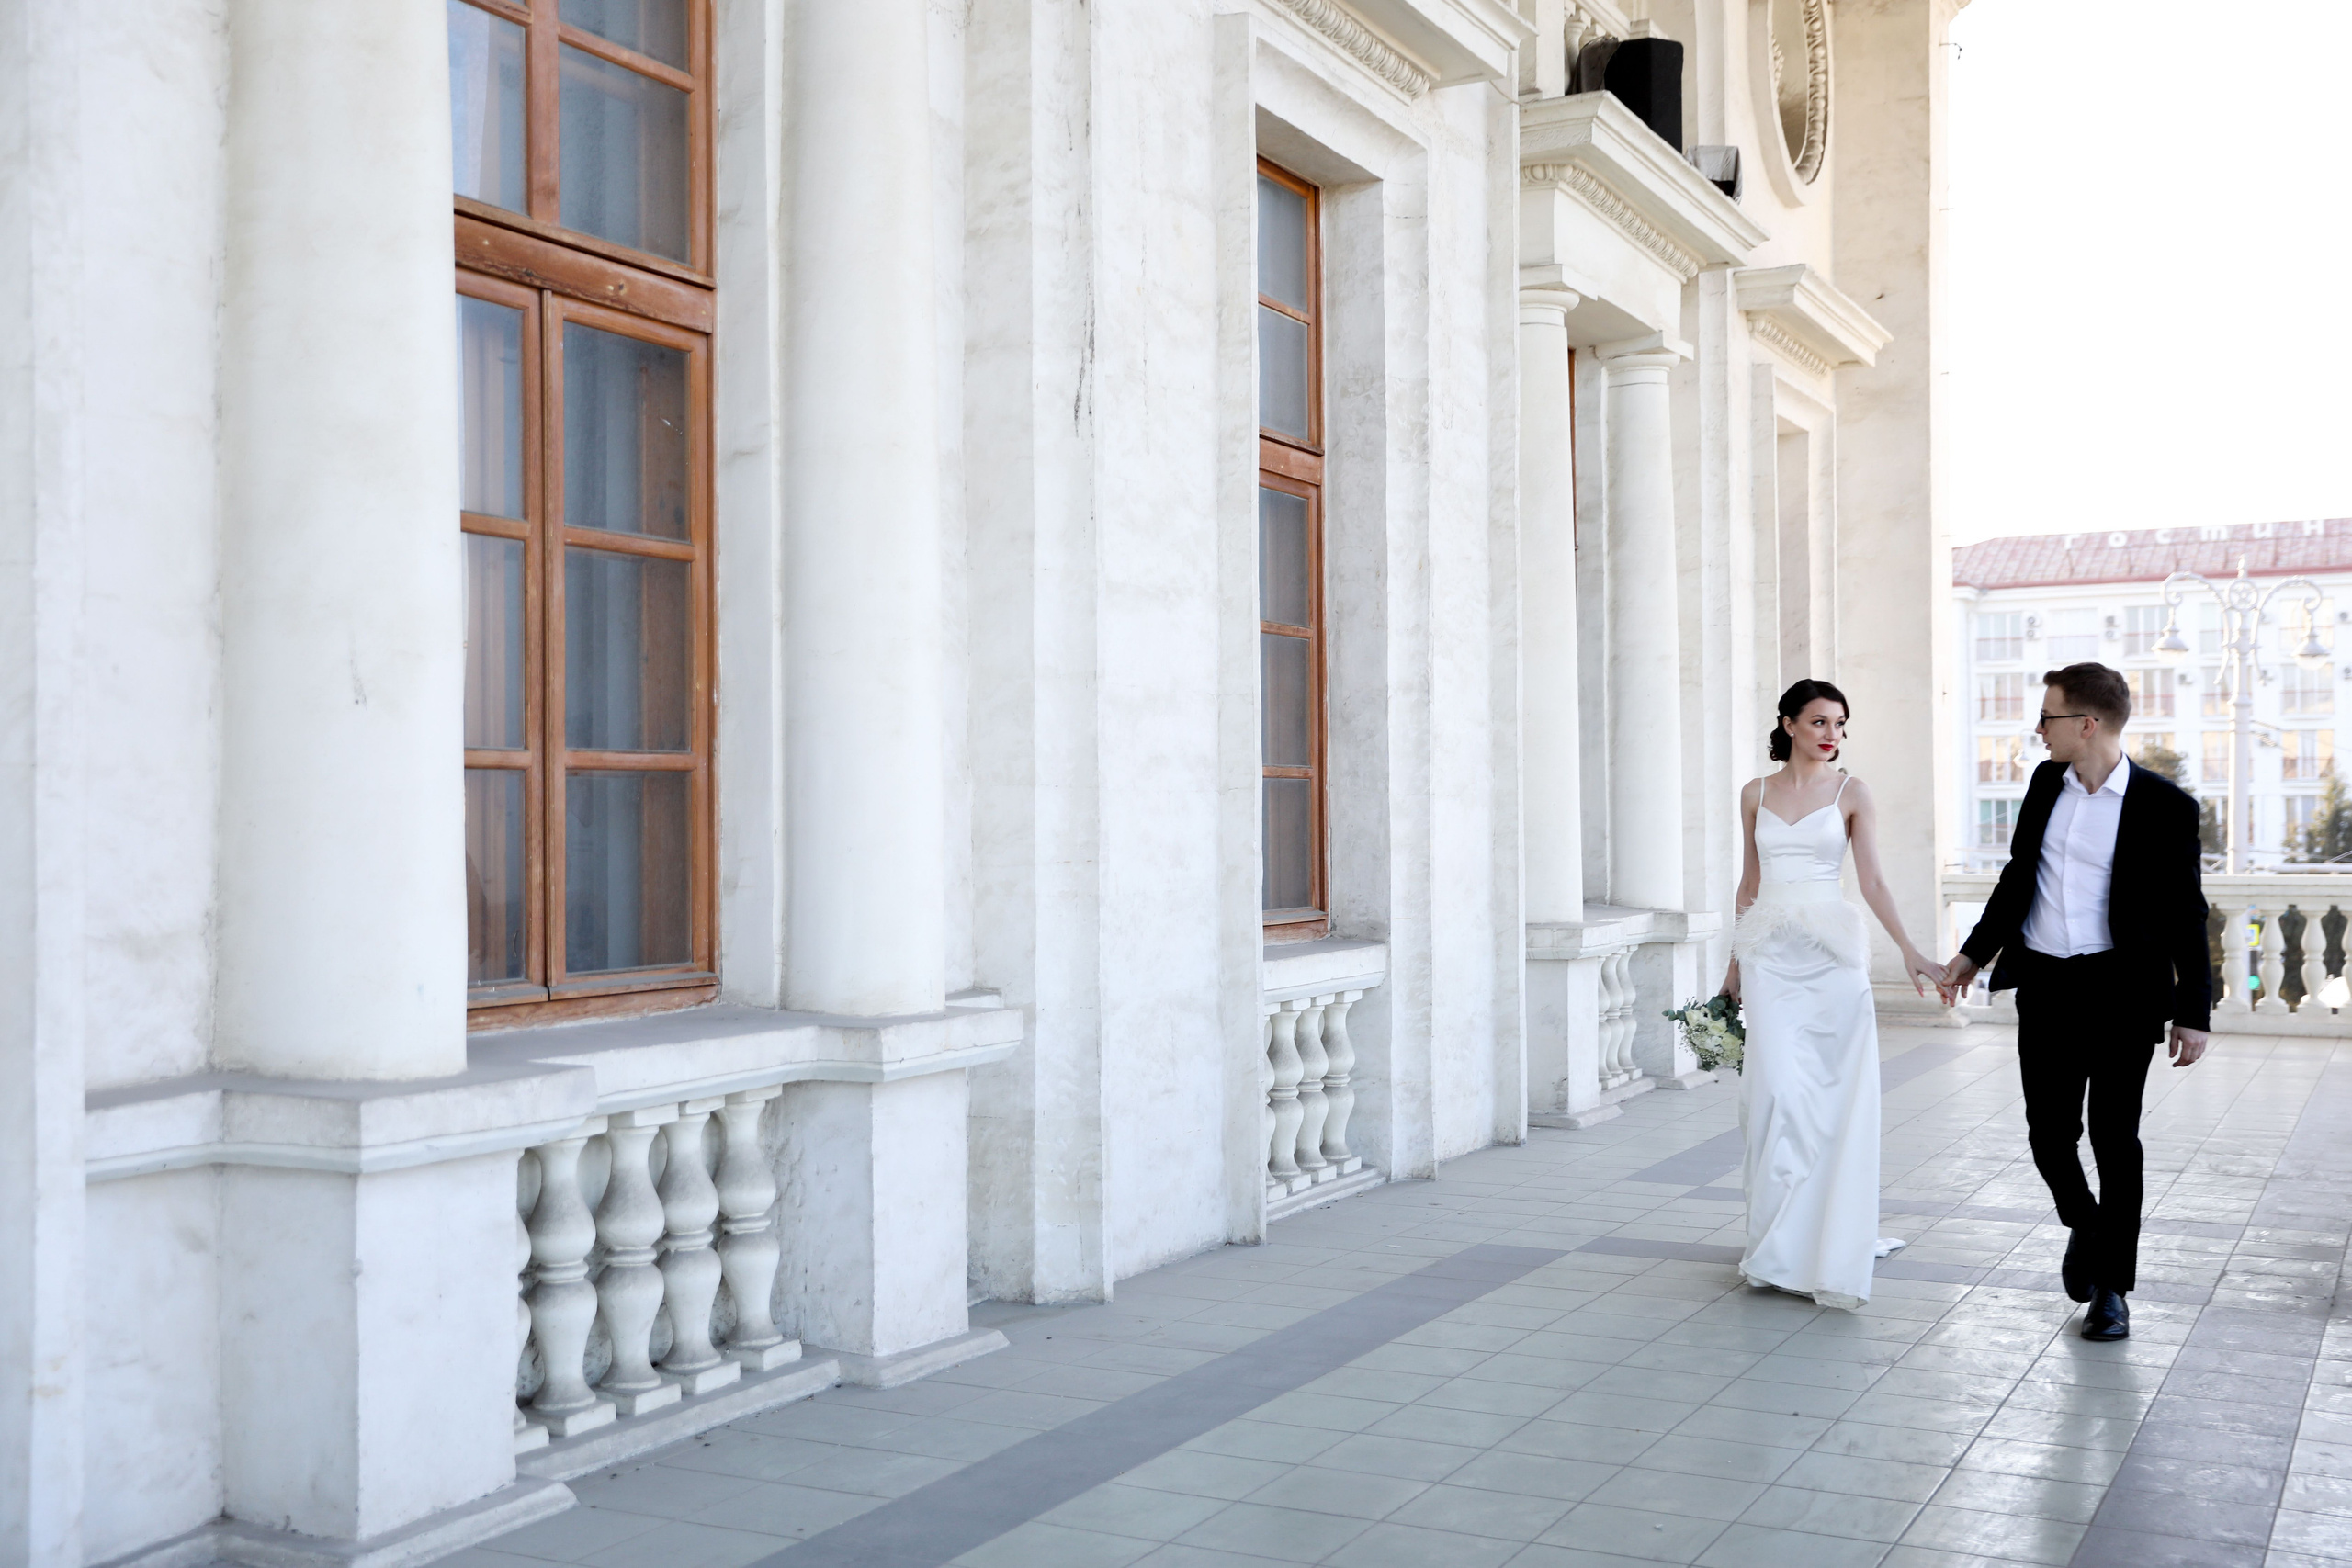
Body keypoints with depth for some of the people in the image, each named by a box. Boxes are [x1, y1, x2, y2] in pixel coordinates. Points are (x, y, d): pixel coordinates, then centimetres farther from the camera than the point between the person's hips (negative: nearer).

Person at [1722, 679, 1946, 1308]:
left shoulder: (1851, 793, 3)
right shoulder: (1756, 794, 9)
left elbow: (1872, 882, -3)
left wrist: (1909, 951, -15)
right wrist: (1735, 963, 17)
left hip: (1830, 950, -1)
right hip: (1770, 952, 1)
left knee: (1834, 1092, -2)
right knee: (1781, 1087, -7)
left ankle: (1826, 1238, 10)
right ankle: (1783, 1244, 4)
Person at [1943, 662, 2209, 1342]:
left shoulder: (2163, 806, -9)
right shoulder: (2046, 782, 7)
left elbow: (2185, 914, -5)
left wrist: (2194, 1013, -7)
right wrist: (1975, 952, 22)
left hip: (2120, 988, -4)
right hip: (2044, 986, 4)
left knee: (2114, 1137, 0)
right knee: (2049, 1132, 7)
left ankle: (2110, 1288, 12)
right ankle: (2084, 1226, 36)